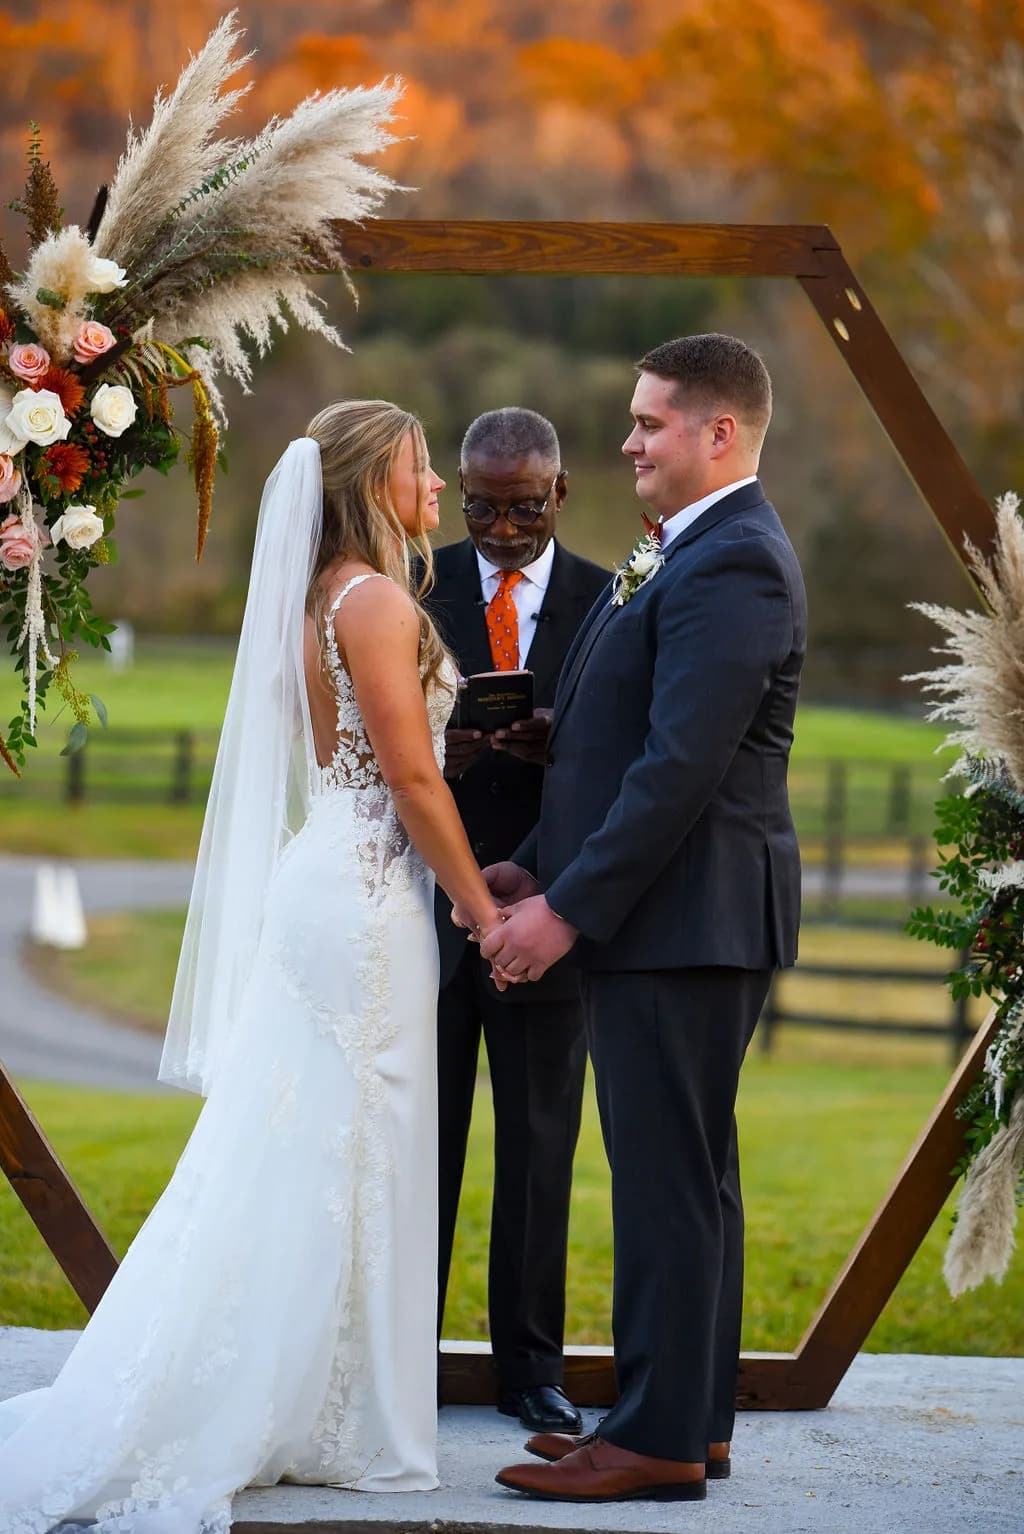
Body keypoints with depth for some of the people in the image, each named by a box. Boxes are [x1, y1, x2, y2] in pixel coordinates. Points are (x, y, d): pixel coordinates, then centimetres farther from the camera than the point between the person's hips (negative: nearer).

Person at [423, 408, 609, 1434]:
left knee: (539, 1147, 5)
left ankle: (531, 1368, 13)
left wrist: (560, 746, -19)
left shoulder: (609, 603, 4)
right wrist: (430, 754, -19)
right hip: (428, 906, 0)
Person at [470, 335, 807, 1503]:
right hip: (669, 921, 11)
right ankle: (691, 1418, 22)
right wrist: (542, 870, 11)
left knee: (668, 1178, -6)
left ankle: (659, 1439, -1)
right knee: (684, 1175, 14)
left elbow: (681, 767, -23)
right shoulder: (694, 555, 17)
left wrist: (570, 909, -20)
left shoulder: (731, 564, -17)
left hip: (684, 921, -11)